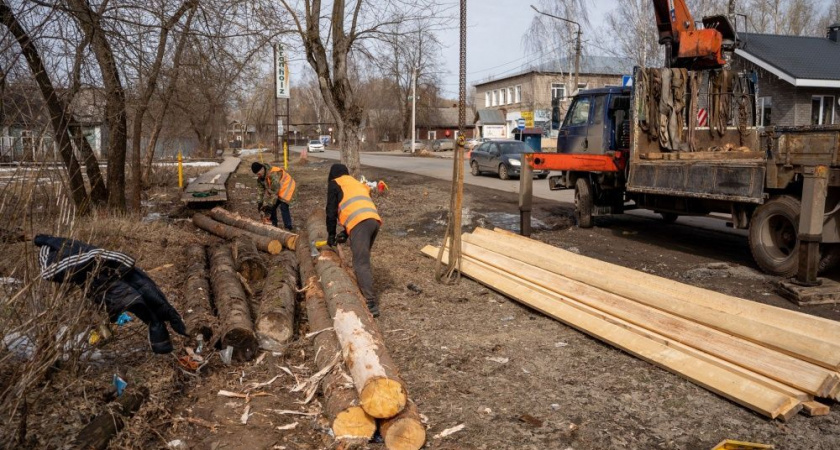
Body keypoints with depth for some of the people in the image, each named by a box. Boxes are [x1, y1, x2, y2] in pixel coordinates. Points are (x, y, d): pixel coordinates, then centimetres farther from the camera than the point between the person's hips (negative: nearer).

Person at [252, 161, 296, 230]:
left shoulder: (274, 174, -36)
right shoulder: (260, 177, -9)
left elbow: (275, 192, -32)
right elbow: (262, 190, 1)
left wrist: (270, 205, -27)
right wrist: (259, 202, -6)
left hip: (286, 187, -8)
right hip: (276, 189, 9)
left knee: (283, 207, -19)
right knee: (272, 206, 3)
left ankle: (288, 228, -14)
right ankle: (274, 225, 16)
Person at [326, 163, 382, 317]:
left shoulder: (335, 184, 17)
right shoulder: (358, 184, 36)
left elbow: (331, 211, 12)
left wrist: (331, 234, 22)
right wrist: (346, 233, 33)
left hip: (360, 223, -7)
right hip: (375, 220, 7)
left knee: (361, 264, -11)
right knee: (363, 260, 22)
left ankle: (371, 304, -20)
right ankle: (364, 291, 24)